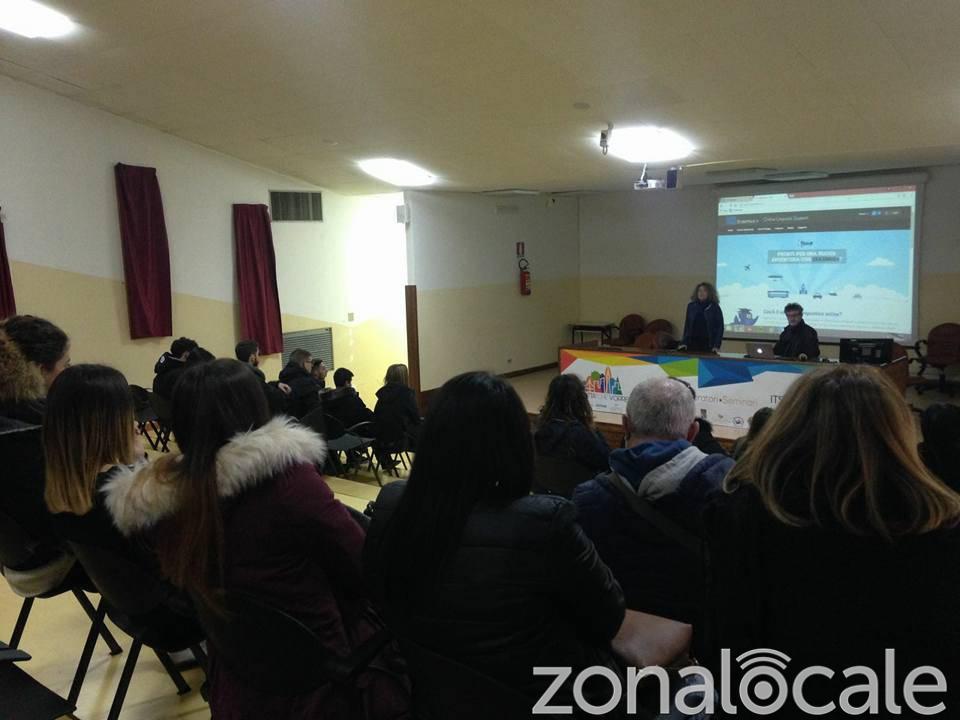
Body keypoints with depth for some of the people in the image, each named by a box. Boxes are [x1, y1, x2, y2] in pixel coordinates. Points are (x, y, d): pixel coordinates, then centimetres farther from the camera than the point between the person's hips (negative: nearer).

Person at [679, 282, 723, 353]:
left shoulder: (715, 308, 0)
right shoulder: (691, 306, 8)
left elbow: (720, 327, -2)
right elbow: (687, 326, 11)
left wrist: (717, 346, -11)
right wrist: (684, 343, 3)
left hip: (708, 345, -2)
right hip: (692, 343, 3)